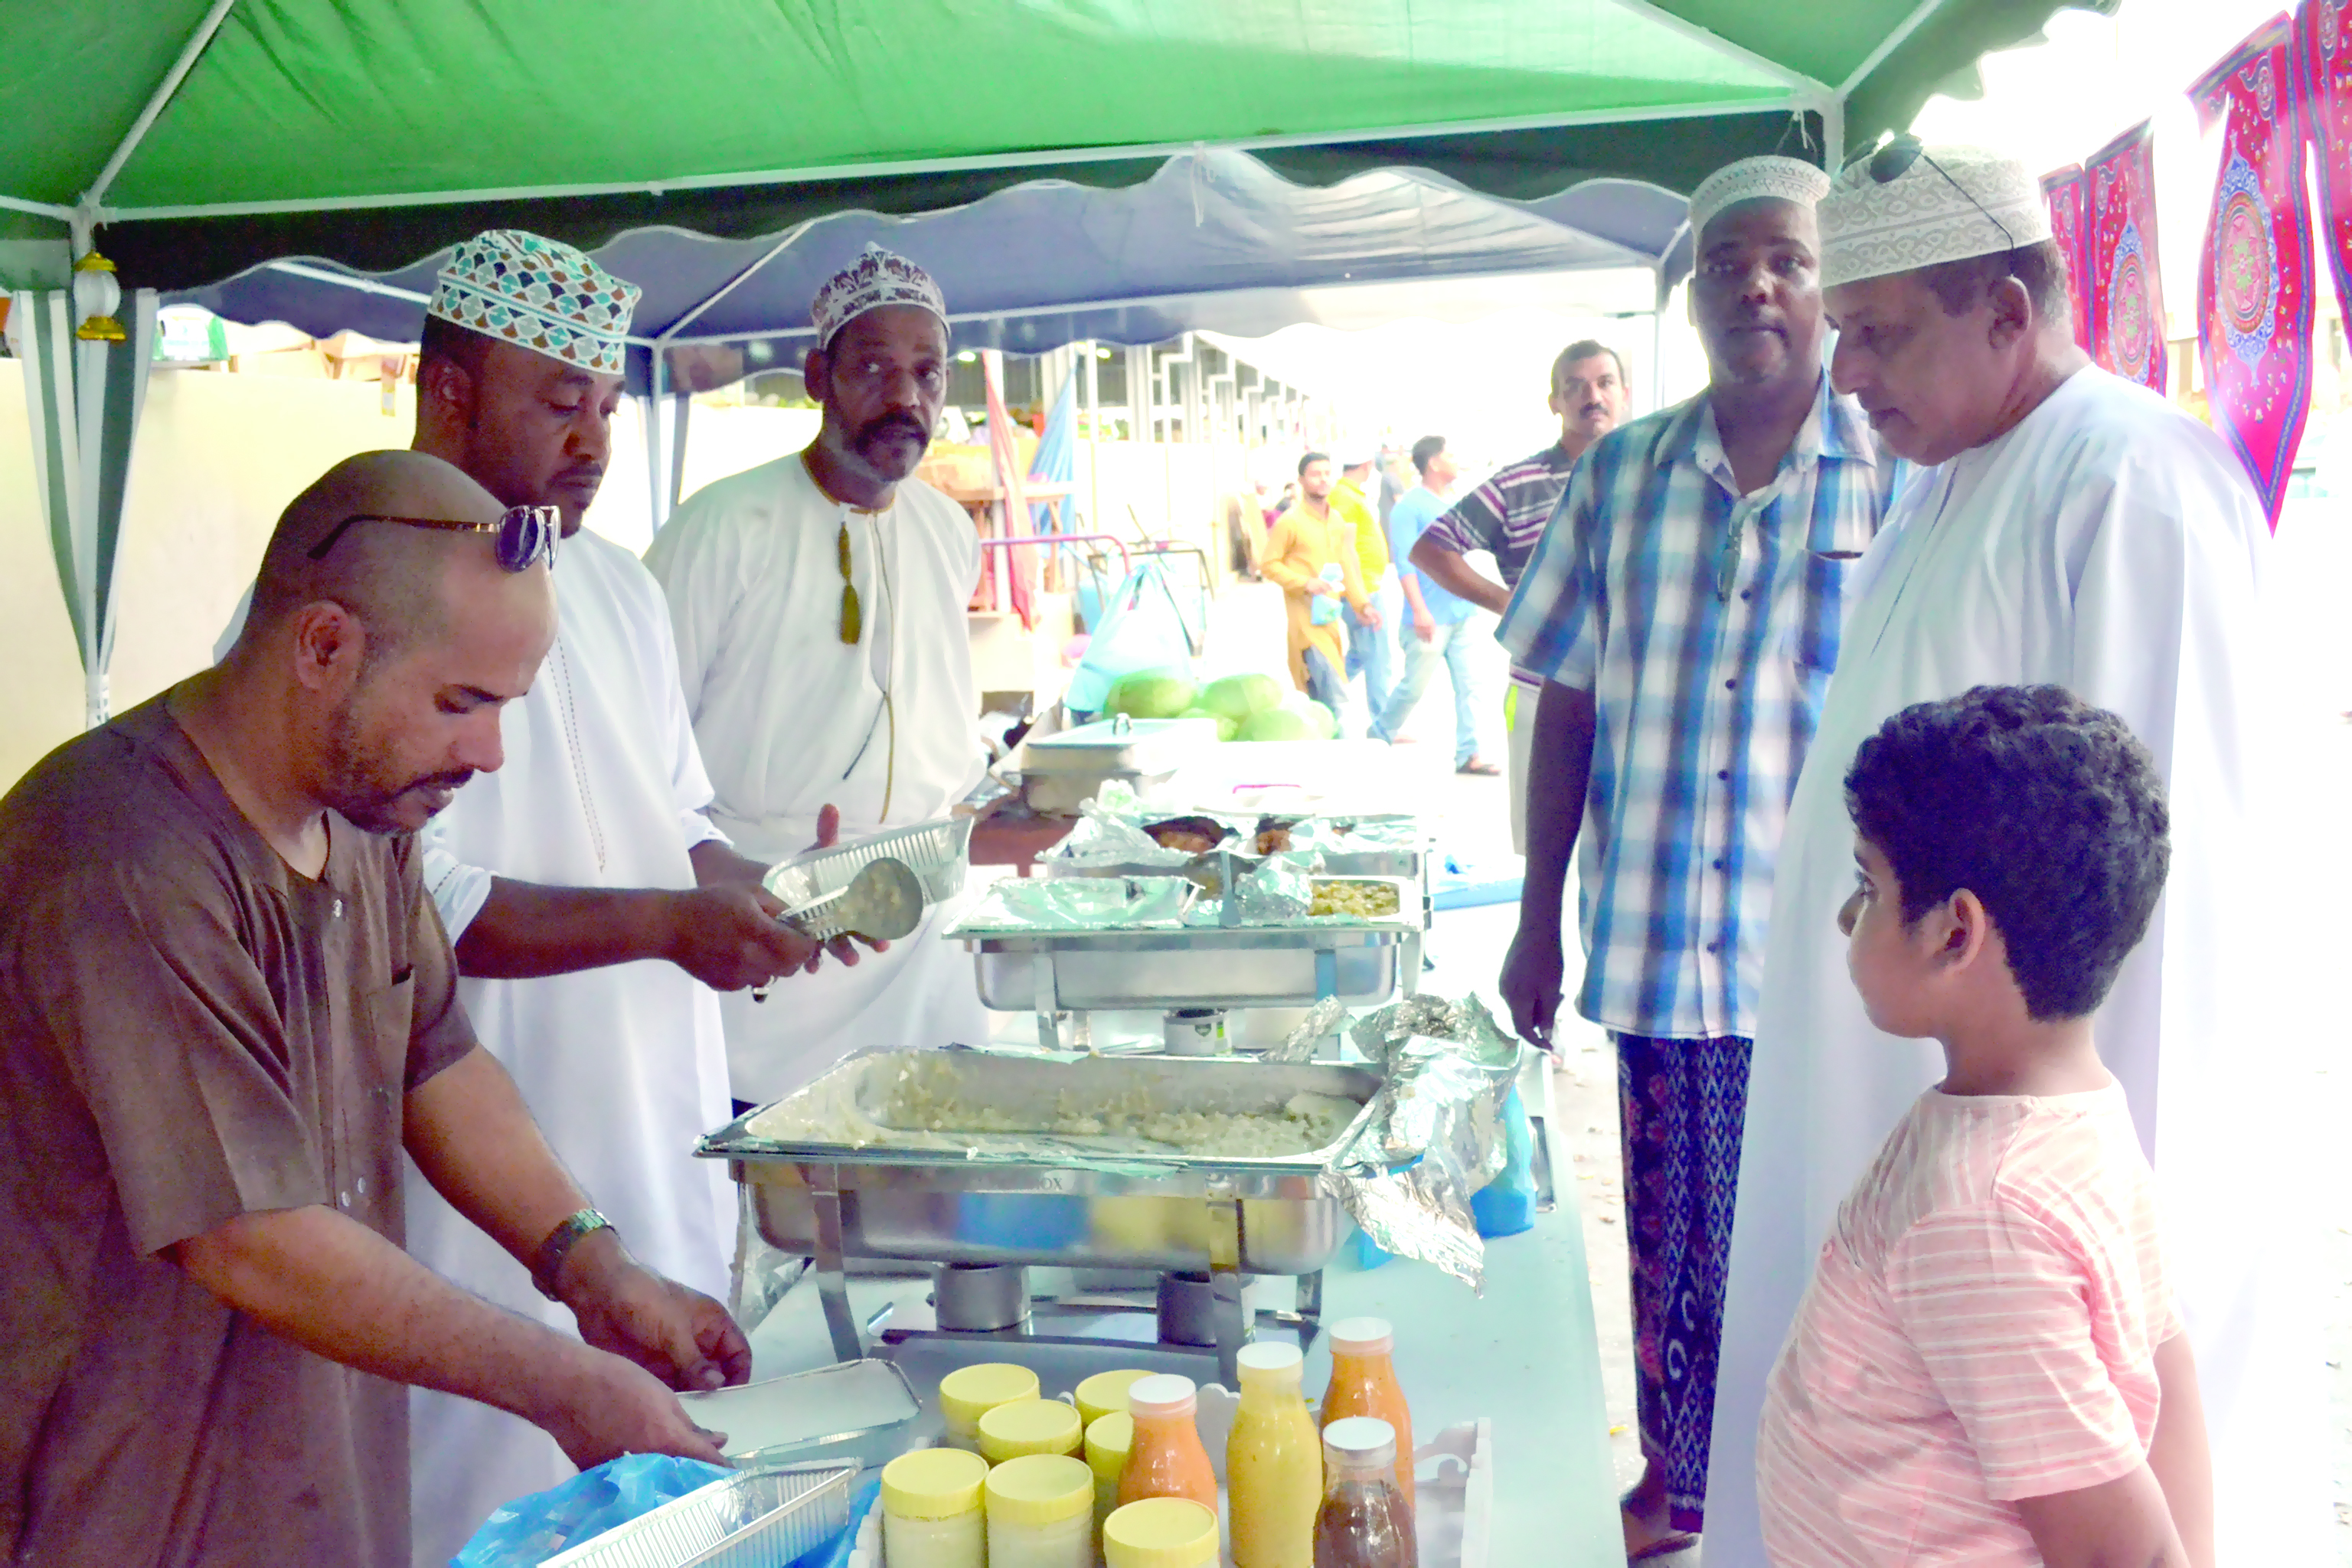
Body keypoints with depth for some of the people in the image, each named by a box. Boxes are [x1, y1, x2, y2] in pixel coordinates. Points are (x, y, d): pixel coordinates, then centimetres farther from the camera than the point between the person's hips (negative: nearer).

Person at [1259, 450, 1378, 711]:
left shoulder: (1337, 520, 12)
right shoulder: (1290, 522, -9)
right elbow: (1269, 563, -7)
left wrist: (1362, 604, 8)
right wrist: (1305, 583, -18)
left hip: (1331, 615, 7)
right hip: (1306, 618, -7)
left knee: (1317, 696, 13)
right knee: (1336, 697, -14)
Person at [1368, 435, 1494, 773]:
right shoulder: (1410, 506, -9)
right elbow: (1405, 562, -15)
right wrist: (1420, 611, -22)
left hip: (1462, 614, 7)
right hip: (1431, 618, -7)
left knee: (1467, 685, 2)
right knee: (1414, 686, 1)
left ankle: (1468, 754, 6)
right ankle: (1378, 737, 22)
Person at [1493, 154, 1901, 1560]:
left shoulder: (1905, 476, -3)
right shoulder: (1623, 474, 6)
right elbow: (1568, 704, 9)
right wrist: (1541, 920, 8)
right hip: (1654, 953, 3)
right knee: (1668, 1248, 15)